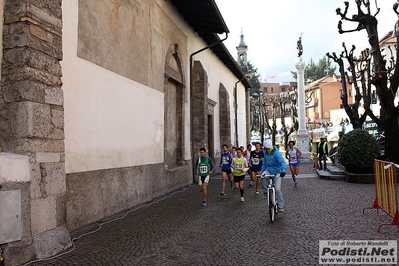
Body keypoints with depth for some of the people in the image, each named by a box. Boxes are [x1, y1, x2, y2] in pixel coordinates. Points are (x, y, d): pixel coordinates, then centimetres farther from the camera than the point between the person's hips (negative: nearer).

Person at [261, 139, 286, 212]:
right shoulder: (266, 153, 4)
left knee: (278, 189, -8)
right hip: (268, 170, 5)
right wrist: (262, 172, 15)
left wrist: (283, 170, -45)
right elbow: (264, 163, 16)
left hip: (276, 172, -4)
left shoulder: (276, 153, -18)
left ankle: (280, 206, 6)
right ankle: (265, 191, -9)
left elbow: (282, 162, -29)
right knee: (264, 176, -32)